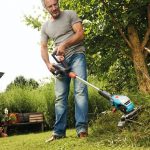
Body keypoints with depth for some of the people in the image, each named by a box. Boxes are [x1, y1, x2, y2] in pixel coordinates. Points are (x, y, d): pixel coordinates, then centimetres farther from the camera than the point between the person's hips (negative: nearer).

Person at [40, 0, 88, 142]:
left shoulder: (70, 14, 3)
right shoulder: (45, 26, 16)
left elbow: (80, 34, -7)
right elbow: (43, 47, 12)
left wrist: (64, 44, -19)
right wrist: (48, 64, -6)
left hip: (76, 55, -4)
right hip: (61, 61, 5)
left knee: (80, 90, -17)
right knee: (60, 96, -1)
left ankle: (81, 128, -22)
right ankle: (59, 131, 0)